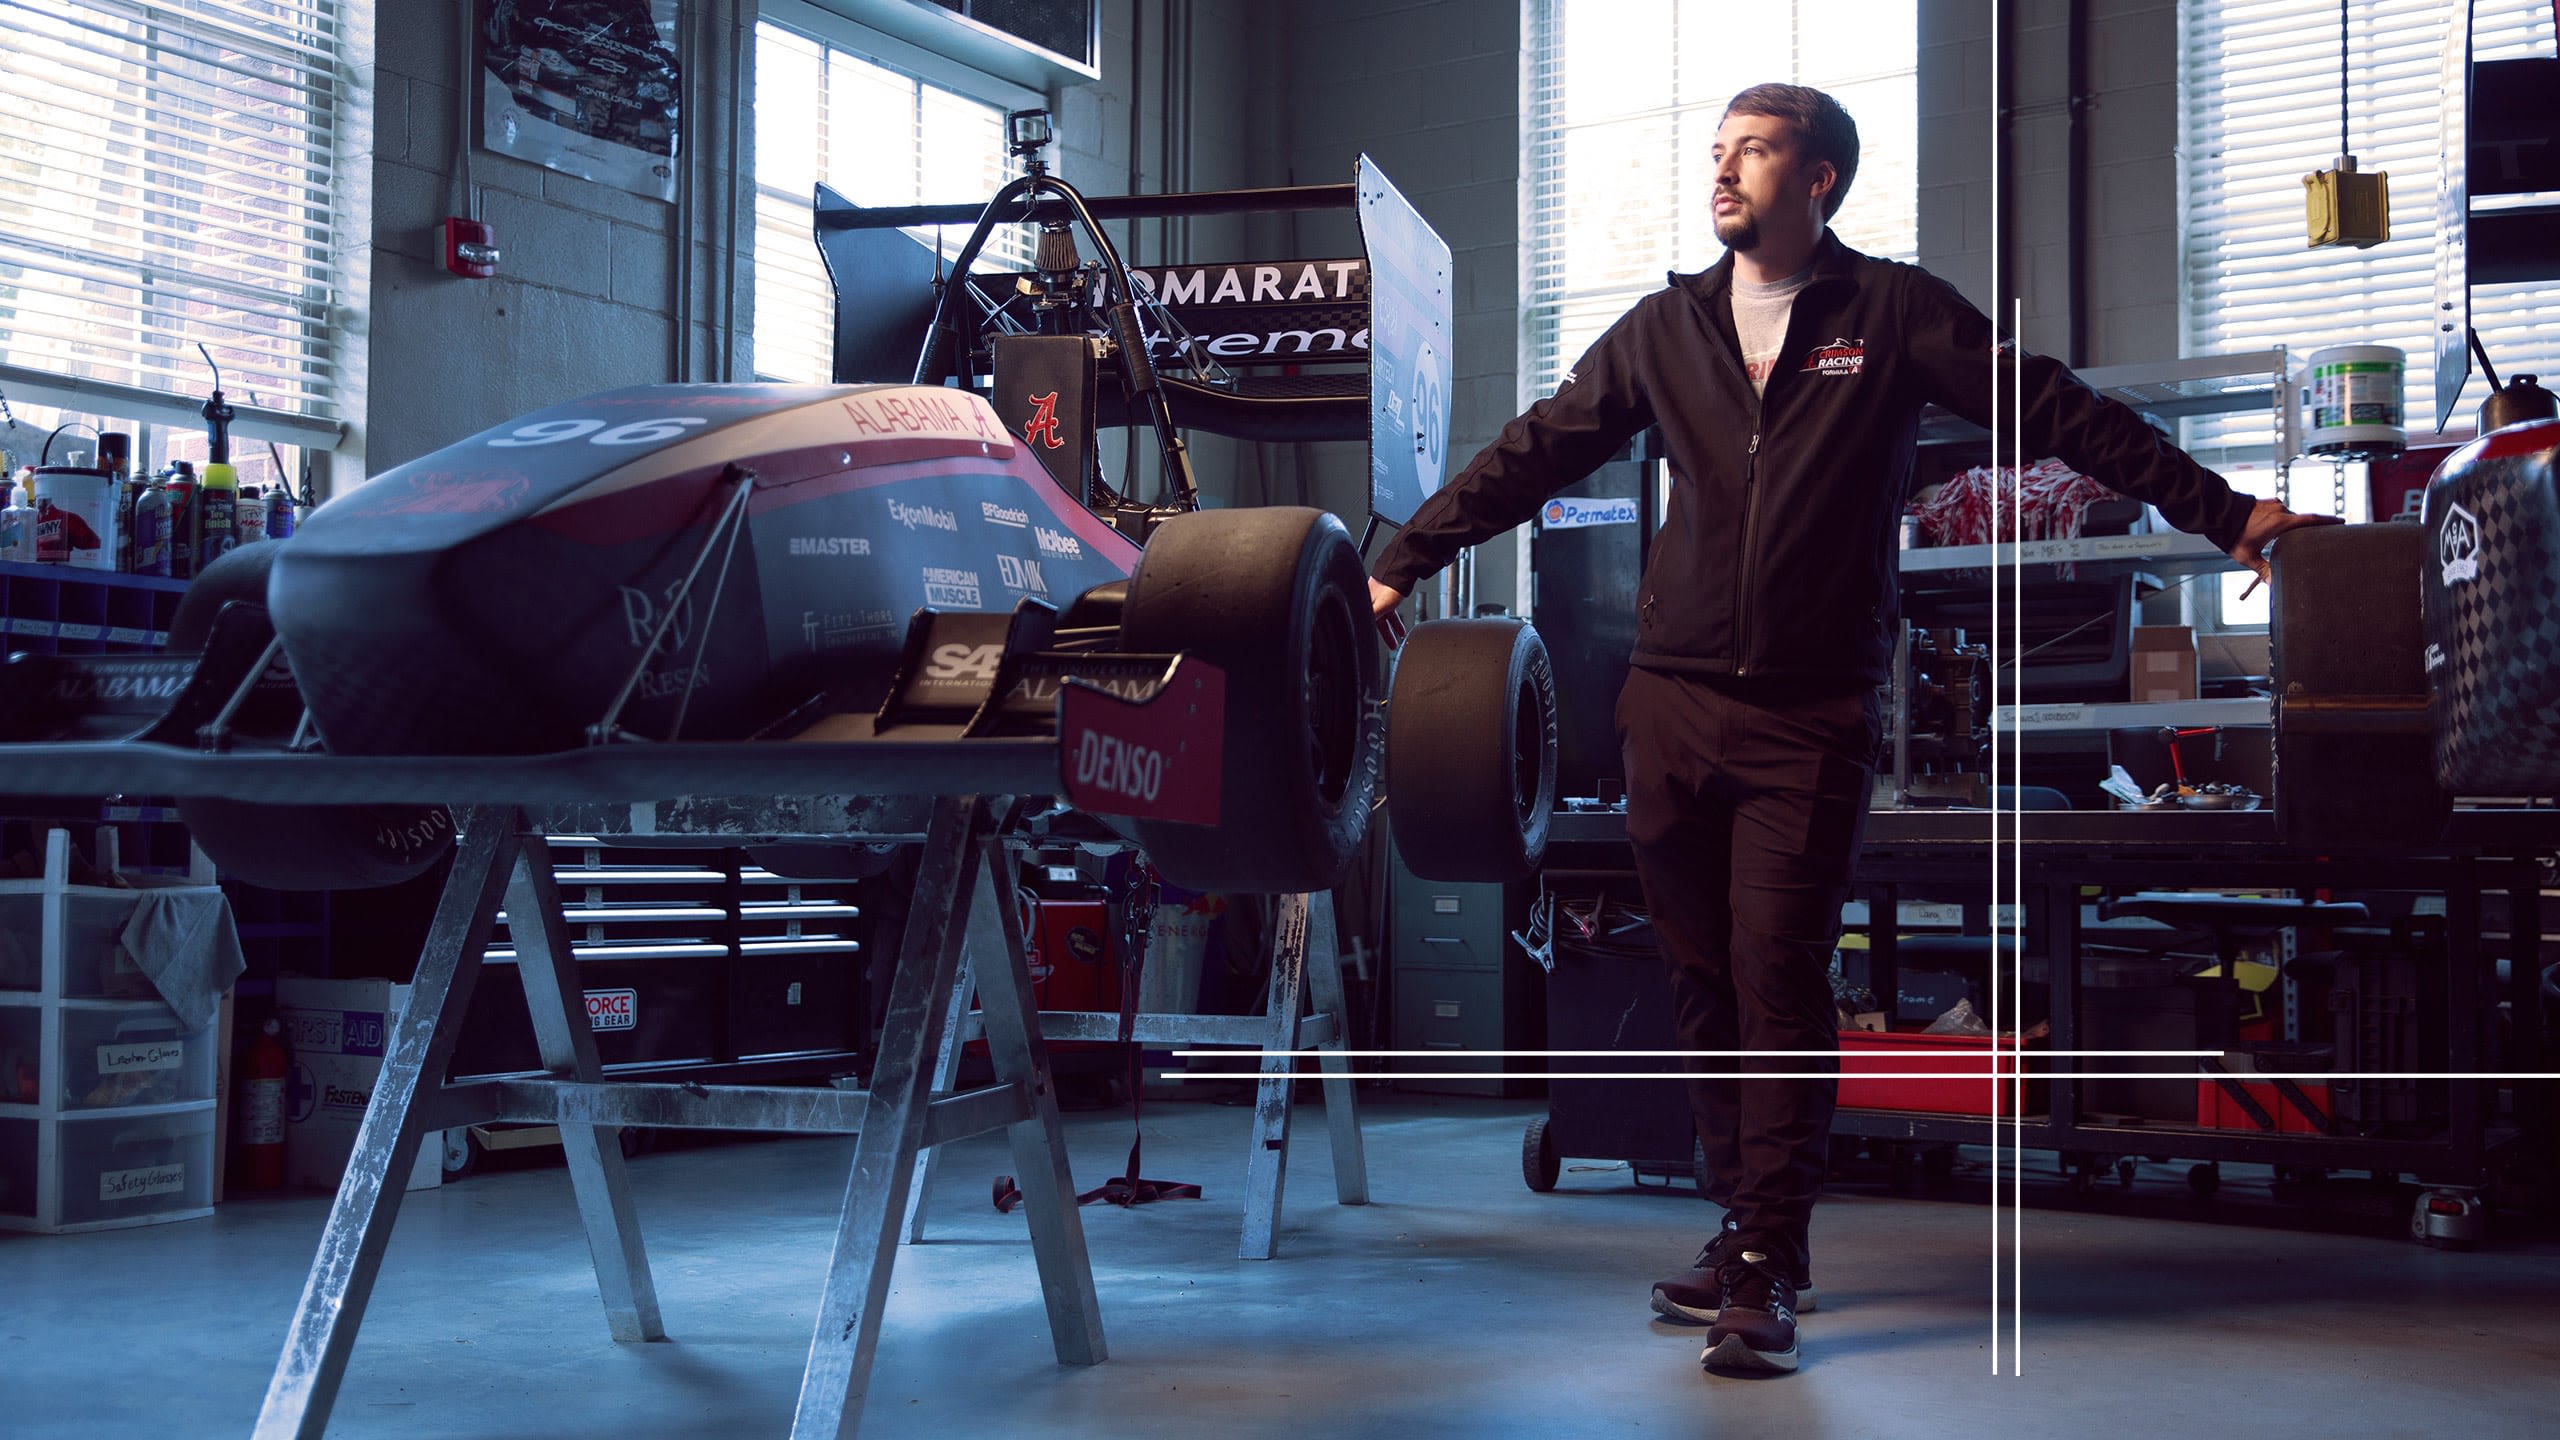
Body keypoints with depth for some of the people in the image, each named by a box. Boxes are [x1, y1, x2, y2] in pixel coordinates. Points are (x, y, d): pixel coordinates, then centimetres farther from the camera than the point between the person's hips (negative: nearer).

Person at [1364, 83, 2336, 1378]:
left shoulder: (1893, 313, 3)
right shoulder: (1666, 327, 13)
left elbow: (2063, 416, 3)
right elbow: (1534, 453, 16)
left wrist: (2227, 514, 2)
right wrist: (1402, 561, 16)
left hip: (1811, 715, -4)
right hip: (1674, 699, 4)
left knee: (1779, 979, -8)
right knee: (1705, 981, 7)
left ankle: (1767, 1272, -3)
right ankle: (1748, 1229, 19)